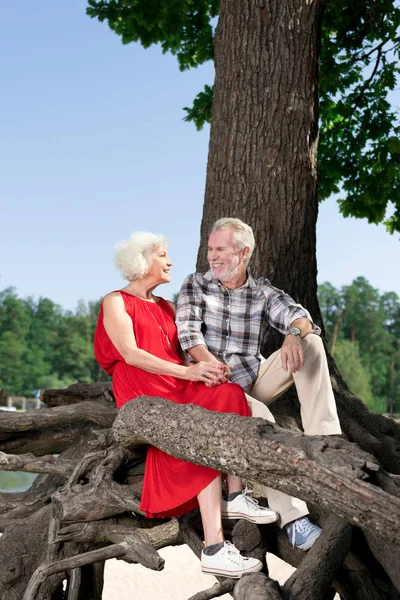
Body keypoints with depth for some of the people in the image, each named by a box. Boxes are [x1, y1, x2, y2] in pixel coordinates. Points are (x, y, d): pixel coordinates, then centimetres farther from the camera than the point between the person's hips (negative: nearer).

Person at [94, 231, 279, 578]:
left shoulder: (165, 307, 25)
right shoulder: (116, 302, 3)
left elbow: (180, 353, 15)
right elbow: (131, 354, -13)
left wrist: (205, 370, -10)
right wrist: (186, 371, -25)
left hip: (180, 391, 6)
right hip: (145, 396, -6)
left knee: (232, 395, -25)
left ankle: (237, 498, -30)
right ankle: (214, 548, -38)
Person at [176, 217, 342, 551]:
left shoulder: (263, 293, 8)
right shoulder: (195, 286, 4)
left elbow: (299, 316, -9)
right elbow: (188, 331, -11)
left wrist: (295, 332, -35)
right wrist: (210, 362, -33)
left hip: (255, 380, 4)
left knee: (311, 343, -18)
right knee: (259, 417, -35)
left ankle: (325, 446, -28)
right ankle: (294, 518, -42)